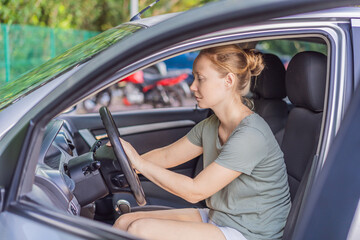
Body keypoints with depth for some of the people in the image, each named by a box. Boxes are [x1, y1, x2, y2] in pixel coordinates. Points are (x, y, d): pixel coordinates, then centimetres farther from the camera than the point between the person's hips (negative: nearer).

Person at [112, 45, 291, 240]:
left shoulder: (250, 136, -24)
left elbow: (195, 191, -24)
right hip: (216, 218, 8)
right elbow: (167, 156, 14)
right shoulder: (211, 125, 4)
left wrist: (139, 162, -19)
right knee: (124, 222, -3)